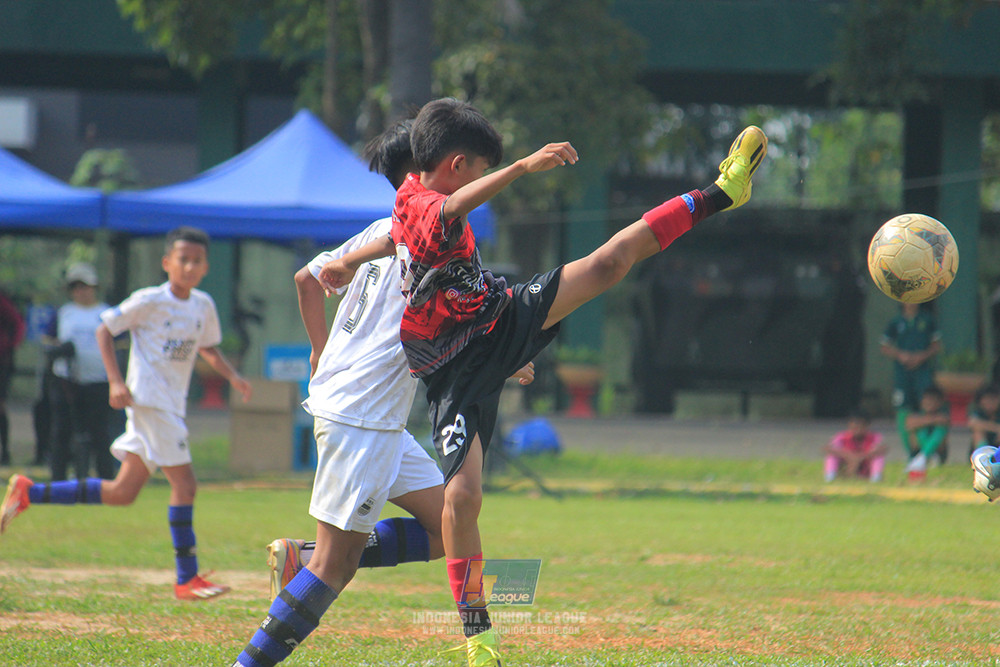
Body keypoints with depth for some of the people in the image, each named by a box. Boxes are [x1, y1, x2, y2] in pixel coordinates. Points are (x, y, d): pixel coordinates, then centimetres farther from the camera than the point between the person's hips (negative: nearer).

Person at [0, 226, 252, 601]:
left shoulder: (203, 306, 10)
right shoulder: (149, 301, -10)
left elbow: (208, 348, 26)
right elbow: (105, 329, -5)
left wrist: (232, 376, 8)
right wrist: (115, 381, -14)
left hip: (173, 405, 8)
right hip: (148, 399, -8)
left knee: (123, 492, 9)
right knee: (184, 484, -12)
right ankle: (187, 580, -8)